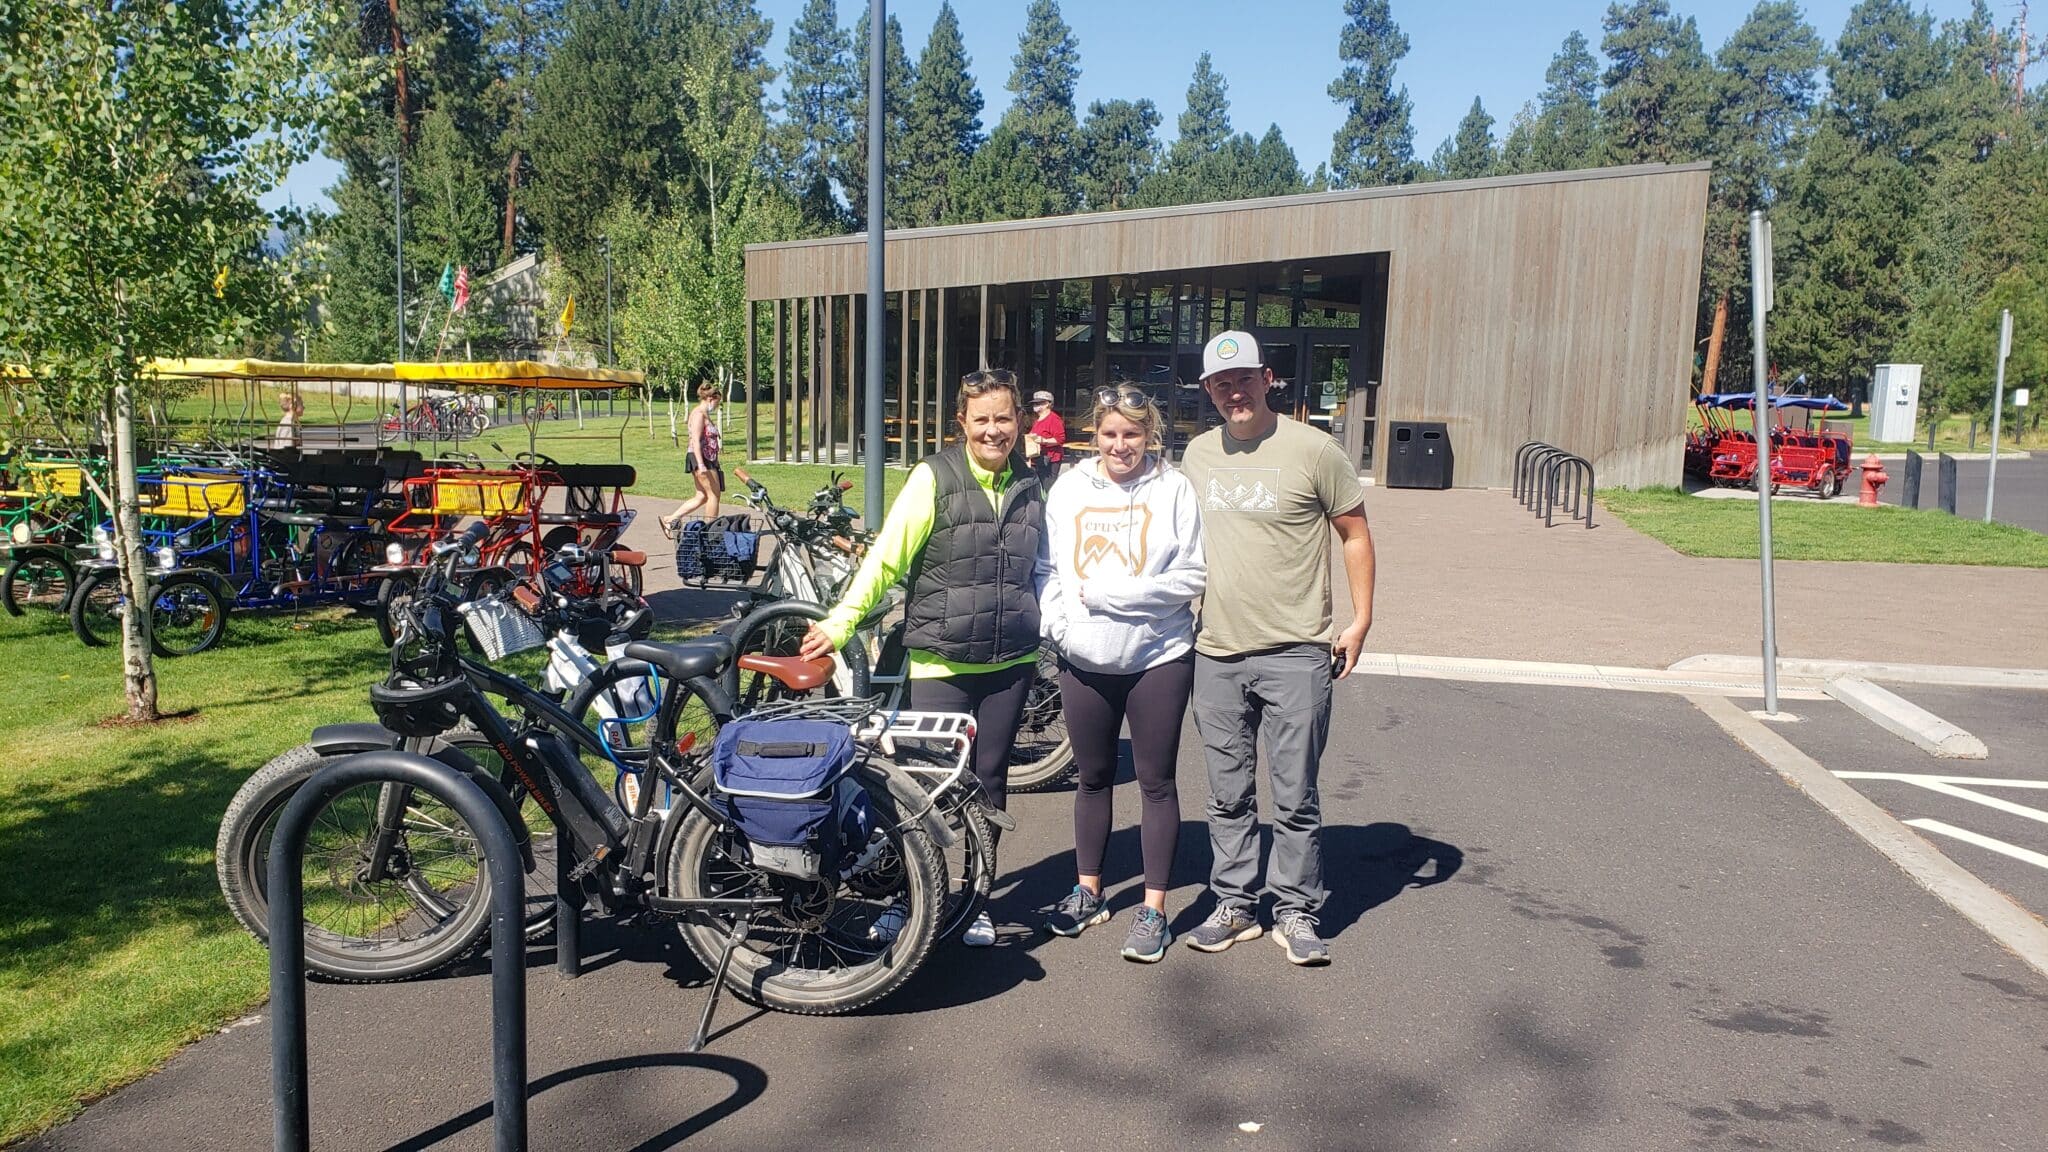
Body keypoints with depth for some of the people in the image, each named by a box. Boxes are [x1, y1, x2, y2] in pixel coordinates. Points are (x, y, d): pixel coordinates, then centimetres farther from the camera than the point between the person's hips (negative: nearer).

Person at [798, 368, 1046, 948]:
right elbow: (886, 557, -9)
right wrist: (839, 621, -15)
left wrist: (1038, 635, 19)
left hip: (1010, 664, 4)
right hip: (941, 664, -4)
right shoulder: (934, 477, -6)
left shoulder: (1029, 486, 8)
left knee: (989, 780, 11)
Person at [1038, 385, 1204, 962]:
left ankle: (1153, 908, 15)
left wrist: (1106, 594, -14)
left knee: (1156, 782, 5)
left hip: (1158, 657, -3)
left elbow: (1192, 576, -11)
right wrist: (1057, 624, -9)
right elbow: (1049, 568, 6)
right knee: (1093, 778, 16)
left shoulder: (1173, 489, -7)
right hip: (1084, 661, 3)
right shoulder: (1068, 488, 4)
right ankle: (1088, 890, 32)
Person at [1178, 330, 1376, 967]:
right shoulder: (1197, 454, 9)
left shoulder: (1312, 449, -5)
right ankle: (1233, 906, 24)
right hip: (1215, 652, 5)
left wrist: (1359, 620, -3)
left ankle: (1295, 912, 16)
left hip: (1294, 653, -4)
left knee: (1296, 795, 3)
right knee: (1228, 796, 12)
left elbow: (1355, 534, 1)